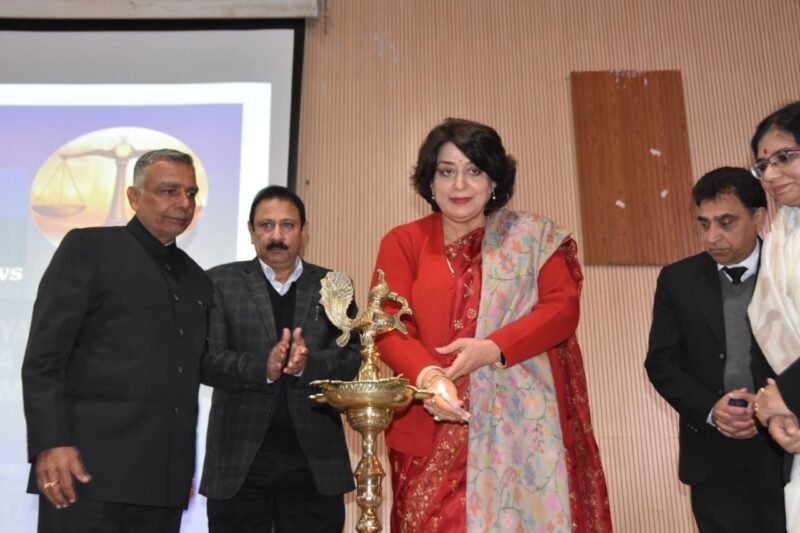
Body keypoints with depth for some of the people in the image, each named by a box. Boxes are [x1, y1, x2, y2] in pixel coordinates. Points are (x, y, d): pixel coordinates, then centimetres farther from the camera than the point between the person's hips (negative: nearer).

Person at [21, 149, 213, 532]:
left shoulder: (196, 279, 17)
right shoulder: (88, 248, 2)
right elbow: (43, 356, -6)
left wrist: (186, 466, 15)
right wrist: (50, 443, -15)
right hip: (89, 468, -5)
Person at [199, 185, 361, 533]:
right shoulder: (220, 283, 4)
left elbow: (351, 359, -1)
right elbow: (207, 361, -6)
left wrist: (308, 363, -21)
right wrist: (263, 368, -23)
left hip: (315, 457, 1)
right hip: (240, 455, -1)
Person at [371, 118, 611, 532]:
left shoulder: (533, 237, 9)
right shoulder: (403, 243, 6)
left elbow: (563, 308, -2)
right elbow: (389, 329, -3)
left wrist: (493, 349, -17)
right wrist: (428, 377, -23)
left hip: (521, 425, 0)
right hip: (434, 427, 0)